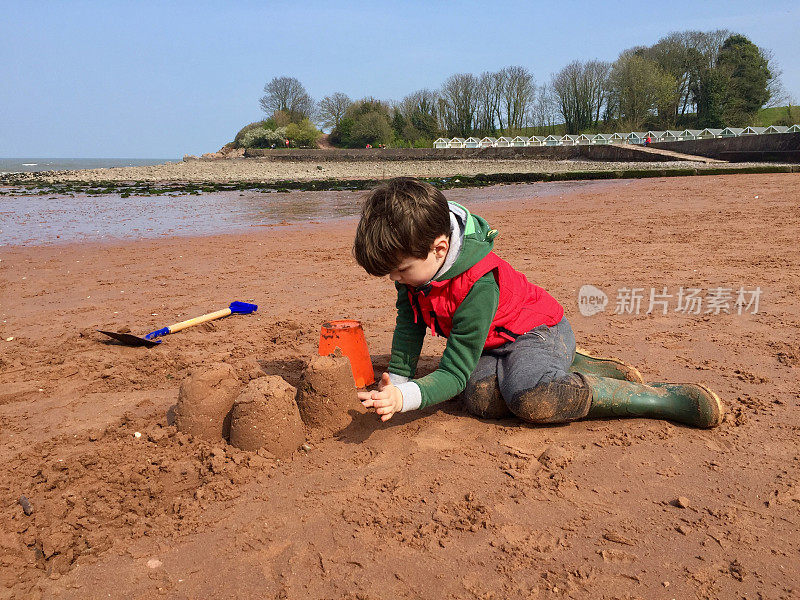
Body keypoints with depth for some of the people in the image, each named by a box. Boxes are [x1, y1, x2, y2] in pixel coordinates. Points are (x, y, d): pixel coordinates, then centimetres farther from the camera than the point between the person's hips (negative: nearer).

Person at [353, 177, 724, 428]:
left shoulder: (478, 285, -33)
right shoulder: (414, 263, -10)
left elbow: (455, 373, -30)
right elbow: (408, 324, 3)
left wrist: (406, 398, -43)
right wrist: (397, 380, -5)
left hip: (538, 331, -8)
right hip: (496, 344, 8)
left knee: (529, 395, -38)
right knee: (481, 398, -23)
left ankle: (662, 398, -22)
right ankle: (572, 367, 0)